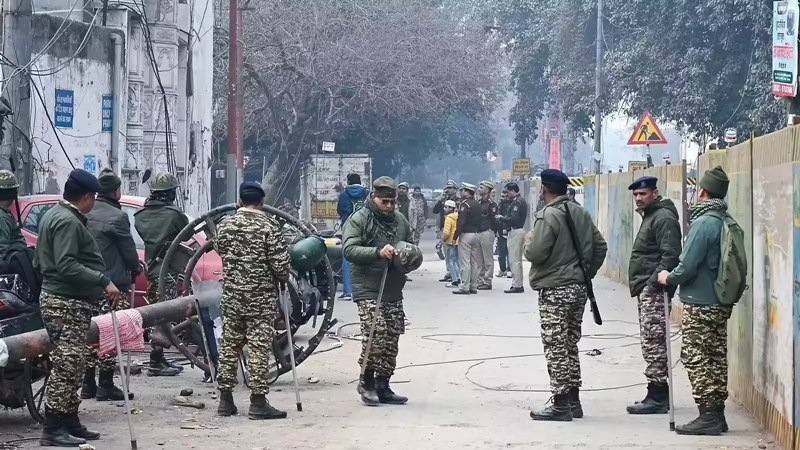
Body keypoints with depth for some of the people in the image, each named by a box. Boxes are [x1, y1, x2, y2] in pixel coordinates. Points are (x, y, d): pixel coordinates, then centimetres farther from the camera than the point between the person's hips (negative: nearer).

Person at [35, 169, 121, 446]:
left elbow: (40, 261, 26)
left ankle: (70, 423, 19)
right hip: (68, 303, -11)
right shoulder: (68, 221, -16)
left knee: (72, 366, 14)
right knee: (67, 364, -11)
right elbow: (67, 266, -26)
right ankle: (53, 429, -10)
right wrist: (103, 282, -25)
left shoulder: (53, 215, 18)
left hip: (55, 298, 11)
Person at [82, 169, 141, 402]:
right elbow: (129, 251, -9)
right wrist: (136, 267, 12)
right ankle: (106, 386, -1)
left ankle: (88, 384, 17)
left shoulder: (87, 214, 7)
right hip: (113, 284, -7)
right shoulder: (117, 217, -14)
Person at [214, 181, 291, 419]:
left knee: (229, 344, 11)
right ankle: (258, 402, -2)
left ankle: (225, 399, 14)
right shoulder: (269, 226, -10)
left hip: (231, 295, 4)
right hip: (261, 296, -4)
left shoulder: (224, 225, 3)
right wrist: (284, 278, 7)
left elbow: (220, 253, 13)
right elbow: (280, 263, -12)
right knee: (259, 347, -2)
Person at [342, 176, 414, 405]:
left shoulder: (400, 220, 14)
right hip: (368, 290, -7)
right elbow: (349, 250, -17)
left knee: (391, 339, 8)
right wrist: (378, 252, -28)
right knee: (375, 333, -18)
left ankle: (382, 386, 17)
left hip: (394, 291, 7)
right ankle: (366, 381, 0)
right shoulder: (359, 220, -5)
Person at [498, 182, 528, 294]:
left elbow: (513, 219, -23)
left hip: (515, 232, -11)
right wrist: (504, 219, 8)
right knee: (518, 260, 16)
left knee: (514, 260, -7)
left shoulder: (517, 202, -16)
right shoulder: (522, 201, 17)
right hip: (520, 230, 11)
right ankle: (519, 285, 20)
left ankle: (516, 285, -7)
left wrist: (501, 218, -9)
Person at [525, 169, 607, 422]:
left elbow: (536, 253, -21)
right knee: (571, 344, 16)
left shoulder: (548, 216, -15)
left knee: (556, 347, -4)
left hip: (554, 290, -8)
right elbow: (600, 246, 12)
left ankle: (561, 405, -3)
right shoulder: (581, 214, 10)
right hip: (579, 288, 8)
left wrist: (528, 243, 1)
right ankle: (573, 401, 20)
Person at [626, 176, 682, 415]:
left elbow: (671, 255, -22)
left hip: (654, 290, -11)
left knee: (653, 343, -10)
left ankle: (657, 397, -9)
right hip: (646, 290, 11)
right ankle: (658, 395, 18)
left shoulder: (663, 218, -12)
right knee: (652, 343, 13)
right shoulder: (650, 216, 22)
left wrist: (655, 281, -24)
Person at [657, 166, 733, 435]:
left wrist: (669, 278, 0)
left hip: (700, 304, -9)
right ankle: (717, 414, 18)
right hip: (721, 302, 9)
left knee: (696, 359, -3)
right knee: (716, 357, 13)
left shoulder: (703, 223, -18)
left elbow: (688, 265, -20)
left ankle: (708, 416, -5)